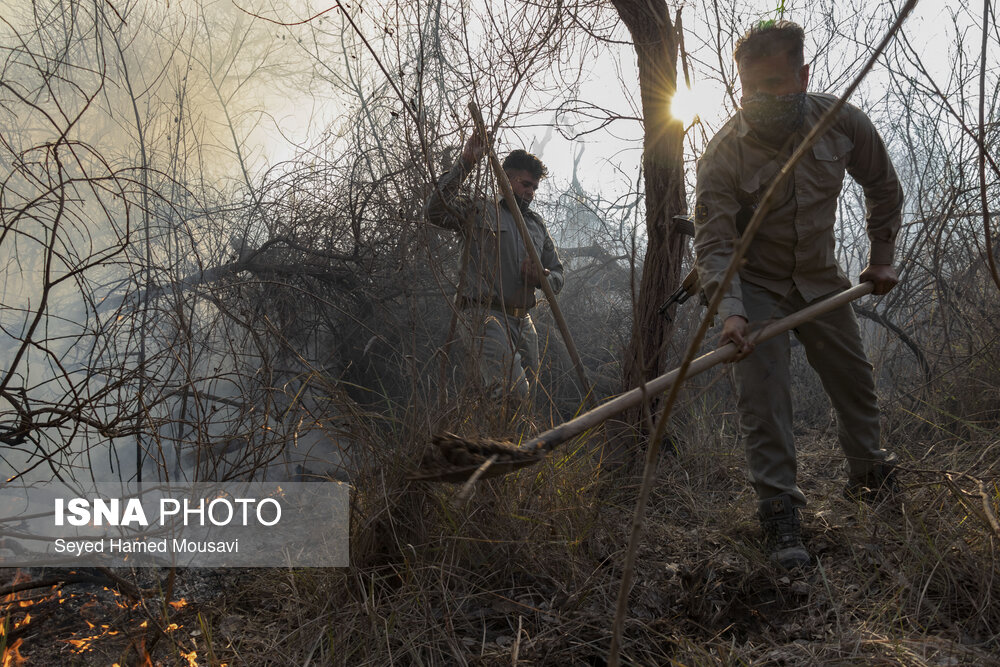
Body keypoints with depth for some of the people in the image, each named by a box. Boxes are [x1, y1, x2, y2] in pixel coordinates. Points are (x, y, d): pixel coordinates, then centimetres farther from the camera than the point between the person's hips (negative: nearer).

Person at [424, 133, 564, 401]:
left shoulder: (537, 223, 23)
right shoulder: (479, 211, 3)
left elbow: (558, 274, 25)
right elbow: (435, 210, -15)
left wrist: (542, 278, -1)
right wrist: (464, 164, -17)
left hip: (523, 323, 7)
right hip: (486, 317, -7)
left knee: (525, 394, 6)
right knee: (513, 394, -25)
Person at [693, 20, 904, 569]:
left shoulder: (843, 123, -13)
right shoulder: (723, 154, -23)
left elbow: (883, 188, 6)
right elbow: (714, 245, -25)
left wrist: (882, 257, 7)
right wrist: (730, 311, -39)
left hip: (820, 278, 4)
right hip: (755, 285, -3)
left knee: (855, 380, 12)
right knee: (762, 394, -14)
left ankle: (868, 475, 37)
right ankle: (779, 513, -6)